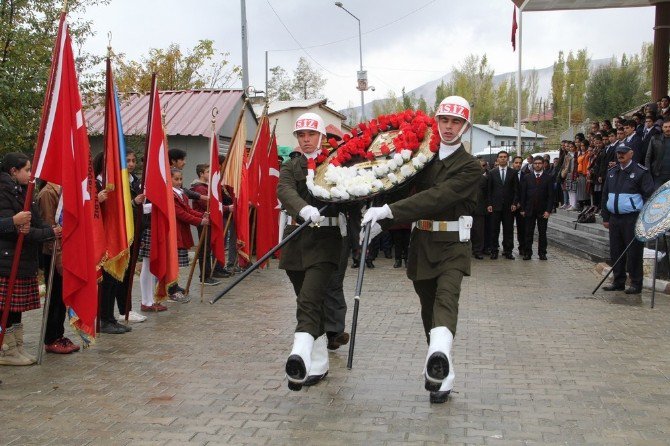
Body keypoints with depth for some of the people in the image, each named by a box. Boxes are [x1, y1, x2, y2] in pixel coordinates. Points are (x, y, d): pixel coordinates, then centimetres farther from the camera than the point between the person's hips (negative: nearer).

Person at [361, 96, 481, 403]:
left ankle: (440, 354, -51)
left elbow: (438, 196, -19)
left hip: (453, 244, -4)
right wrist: (380, 219, -10)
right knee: (428, 307, 9)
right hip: (422, 242, 5)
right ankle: (441, 376, 20)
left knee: (446, 298, -26)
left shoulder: (470, 166, -5)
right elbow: (406, 192, 9)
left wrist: (389, 211, -26)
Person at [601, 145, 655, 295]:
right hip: (614, 219, 6)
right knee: (616, 251, 10)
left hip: (633, 219, -6)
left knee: (634, 253, -2)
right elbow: (605, 195, 18)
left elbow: (649, 196, -7)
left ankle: (636, 284, 6)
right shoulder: (612, 172, 13)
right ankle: (618, 281, 21)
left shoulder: (641, 172, -6)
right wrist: (605, 217, 13)